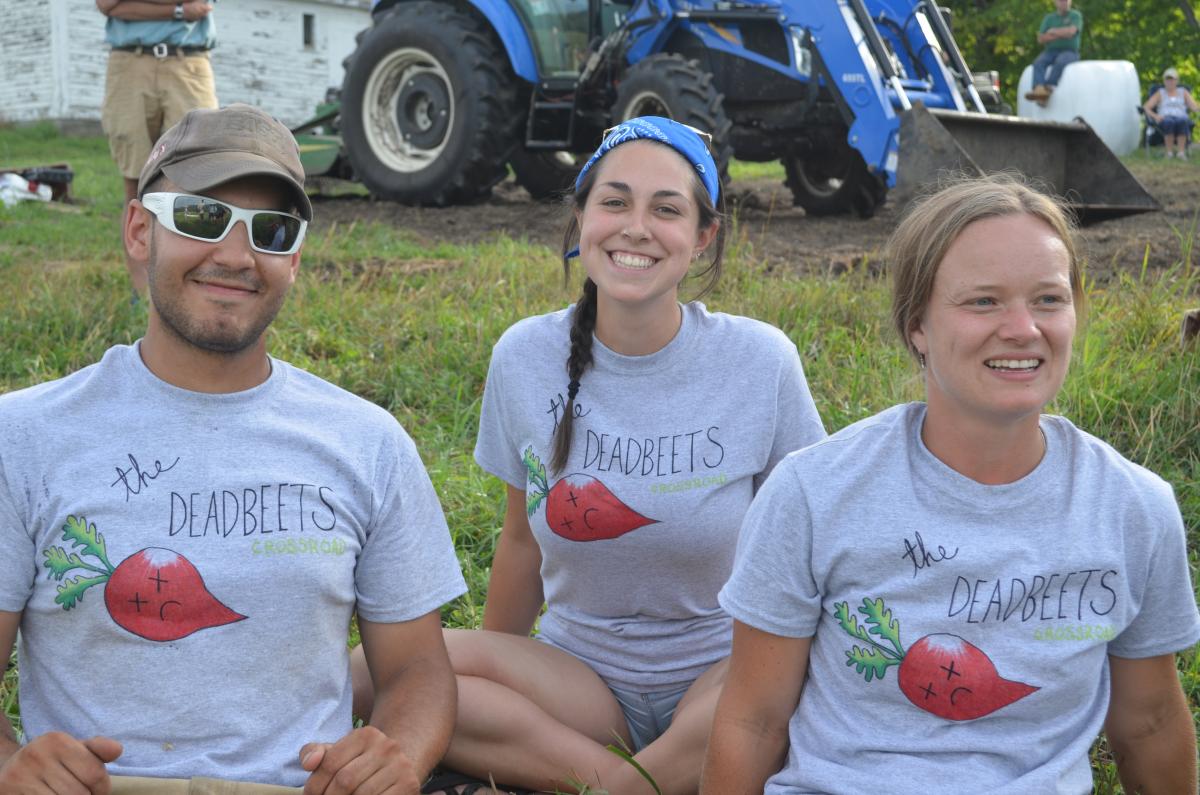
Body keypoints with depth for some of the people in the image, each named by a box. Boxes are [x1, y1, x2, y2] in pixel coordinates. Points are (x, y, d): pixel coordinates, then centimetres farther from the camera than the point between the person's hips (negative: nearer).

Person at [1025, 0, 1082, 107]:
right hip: (1051, 51, 3)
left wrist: (1053, 31, 0)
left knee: (1060, 62, -37)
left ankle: (1047, 87, -47)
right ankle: (1039, 89, -50)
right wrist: (1060, 34, -5)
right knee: (1038, 62, -28)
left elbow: (1071, 31, -13)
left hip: (1069, 51, -3)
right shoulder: (1049, 18, 17)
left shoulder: (1076, 16, 7)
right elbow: (1041, 39, 7)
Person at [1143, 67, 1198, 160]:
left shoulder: (1183, 92, 24)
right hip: (1164, 120, -1)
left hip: (1181, 118, 1)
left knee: (1182, 122, -39)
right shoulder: (1160, 93, 22)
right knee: (1169, 122, -40)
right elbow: (1146, 107, 10)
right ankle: (1169, 152, -42)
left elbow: (1194, 107, 12)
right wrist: (1155, 116, -10)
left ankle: (1181, 152, -50)